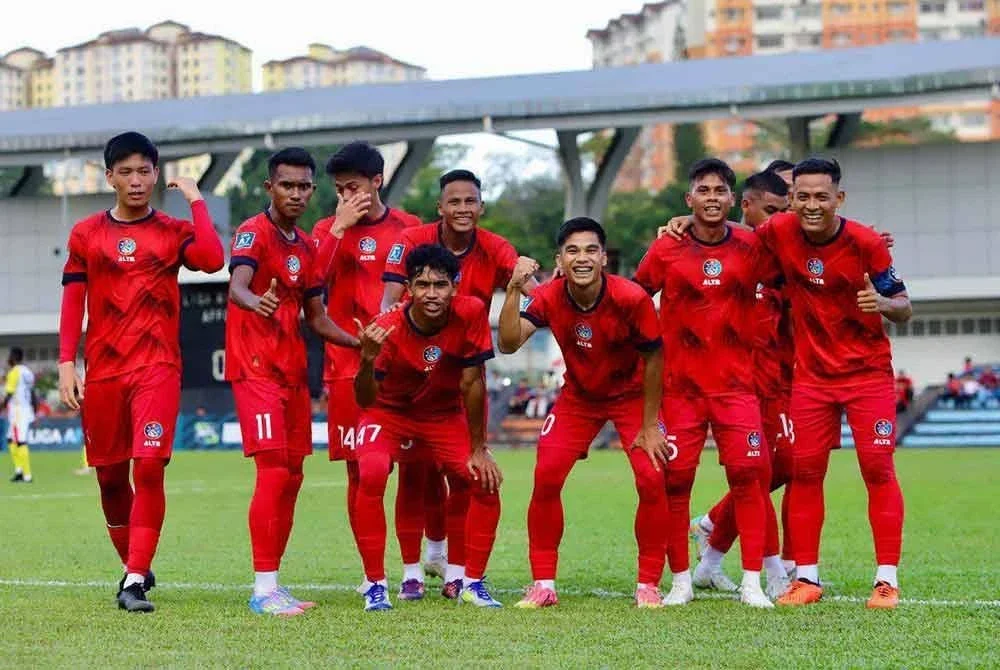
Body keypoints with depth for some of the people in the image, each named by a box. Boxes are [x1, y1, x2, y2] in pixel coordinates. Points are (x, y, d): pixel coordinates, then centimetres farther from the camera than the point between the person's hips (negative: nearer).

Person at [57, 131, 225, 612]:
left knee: (149, 466, -17)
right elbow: (73, 302, 7)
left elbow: (212, 260, -16)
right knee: (109, 475, 8)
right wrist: (66, 363, -2)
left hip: (158, 369, -2)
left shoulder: (173, 232, 5)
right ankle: (135, 568, 28)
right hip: (102, 372, 3)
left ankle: (134, 582, -16)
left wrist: (196, 200, -8)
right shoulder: (86, 234, 9)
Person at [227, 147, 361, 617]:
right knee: (274, 471, -15)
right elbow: (236, 287, -28)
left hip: (293, 371, 8)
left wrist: (360, 344, 9)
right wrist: (252, 301, -51)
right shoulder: (253, 233, -8)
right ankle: (263, 588, -13)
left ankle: (272, 582, 16)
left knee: (292, 476, 9)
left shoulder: (306, 247, 16)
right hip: (256, 370, -8)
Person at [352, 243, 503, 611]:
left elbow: (472, 383, -15)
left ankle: (471, 581, 6)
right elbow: (367, 401, -30)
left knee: (484, 480, -13)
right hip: (390, 413, -3)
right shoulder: (387, 328, -28)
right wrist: (368, 360, -50)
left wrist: (478, 450, -11)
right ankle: (375, 583, -16)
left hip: (445, 415, 3)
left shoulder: (470, 313, -23)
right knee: (371, 474, -28)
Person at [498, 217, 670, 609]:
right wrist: (514, 290, -41)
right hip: (578, 396, 2)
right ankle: (543, 585, 1)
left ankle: (648, 584, 2)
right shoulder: (549, 298, -20)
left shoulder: (632, 298, -28)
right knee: (546, 477, -11)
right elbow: (507, 344, -30)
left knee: (652, 480, -15)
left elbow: (653, 360, -16)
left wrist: (649, 426, -12)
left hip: (631, 396, -2)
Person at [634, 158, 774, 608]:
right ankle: (680, 581, 12)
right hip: (680, 384, 0)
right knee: (675, 480, 0)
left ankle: (752, 583, -1)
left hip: (737, 382, 0)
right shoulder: (666, 250, 0)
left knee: (747, 474, -8)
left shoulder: (751, 247, 2)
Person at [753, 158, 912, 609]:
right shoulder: (780, 232, -8)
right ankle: (806, 577, 13)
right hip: (812, 373, 3)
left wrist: (883, 303, -30)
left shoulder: (866, 243, -15)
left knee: (878, 469, -5)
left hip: (867, 372, -3)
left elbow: (903, 309, -7)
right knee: (804, 471, 4)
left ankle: (887, 580, 1)